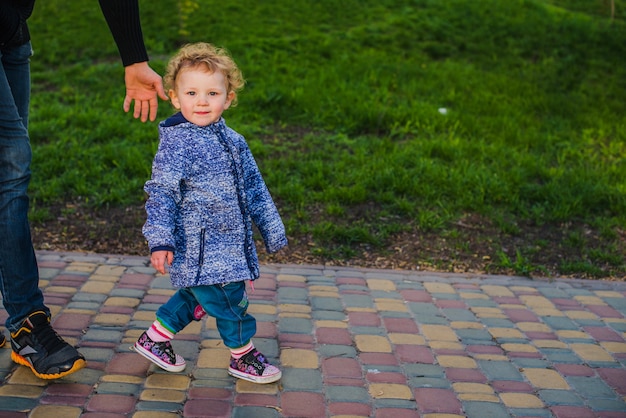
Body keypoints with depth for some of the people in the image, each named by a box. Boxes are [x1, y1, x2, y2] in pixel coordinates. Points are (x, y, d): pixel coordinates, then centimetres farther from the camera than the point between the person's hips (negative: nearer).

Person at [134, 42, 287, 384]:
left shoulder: (233, 141, 8)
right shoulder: (176, 144, -14)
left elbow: (254, 188, 16)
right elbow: (161, 193, -17)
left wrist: (272, 231, 20)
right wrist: (160, 241, -25)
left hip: (230, 243, 8)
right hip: (200, 248, -7)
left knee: (196, 297, 18)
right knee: (229, 300, 2)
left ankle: (154, 339, 36)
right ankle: (243, 356, 23)